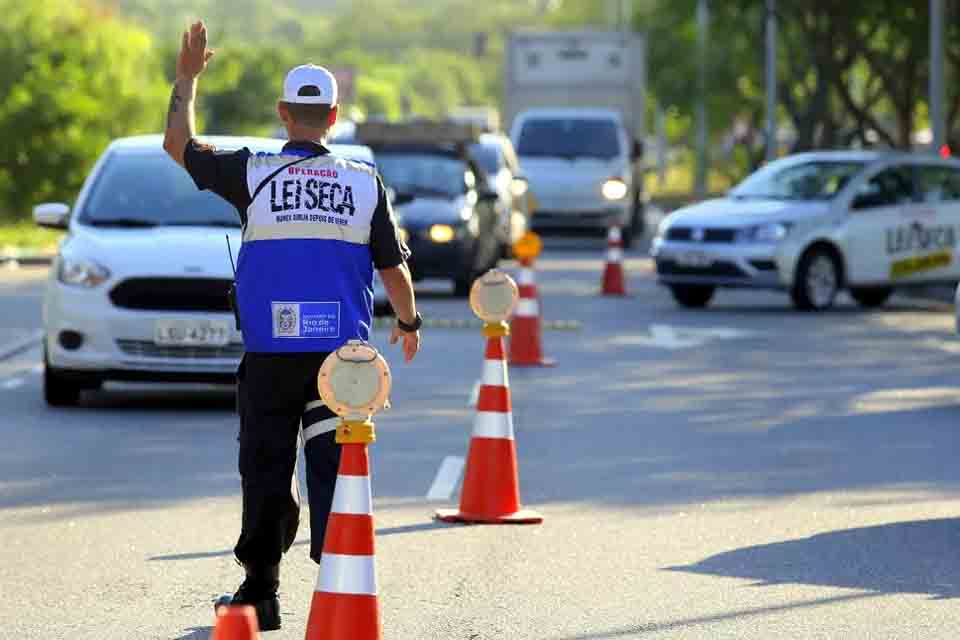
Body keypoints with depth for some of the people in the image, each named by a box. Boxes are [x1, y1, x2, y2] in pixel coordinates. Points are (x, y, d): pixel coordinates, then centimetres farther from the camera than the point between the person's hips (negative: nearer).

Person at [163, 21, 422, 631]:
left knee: (266, 468, 7)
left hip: (270, 353, -1)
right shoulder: (365, 182, 0)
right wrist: (410, 321, 24)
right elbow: (394, 267, 6)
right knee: (334, 467, 3)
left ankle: (261, 590, 12)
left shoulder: (254, 174, -4)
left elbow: (179, 145, 11)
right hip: (341, 352, 1)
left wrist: (188, 79, 24)